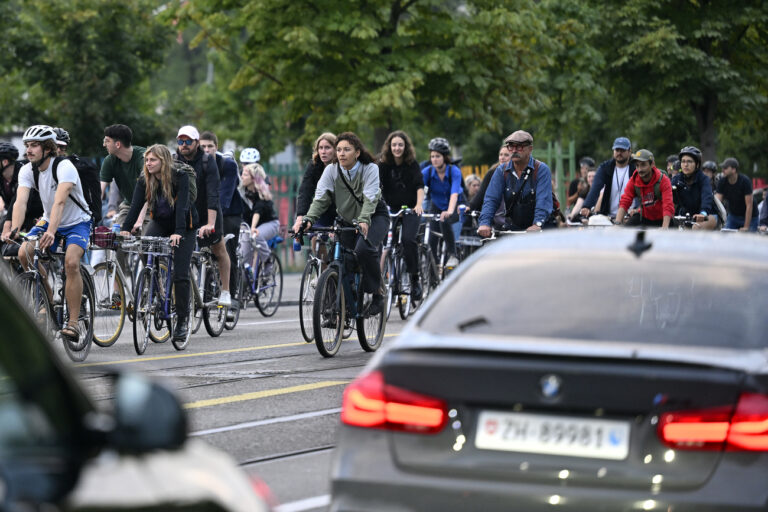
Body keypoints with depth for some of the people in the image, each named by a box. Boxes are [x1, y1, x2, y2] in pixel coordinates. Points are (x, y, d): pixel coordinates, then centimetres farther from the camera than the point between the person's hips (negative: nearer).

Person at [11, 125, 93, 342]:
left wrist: (51, 231, -52)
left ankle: (73, 323, -26)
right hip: (48, 221, 6)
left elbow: (60, 202, -39)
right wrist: (14, 230, -40)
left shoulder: (64, 167, -26)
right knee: (23, 253, -18)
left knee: (71, 262, -30)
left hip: (77, 223, -6)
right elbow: (20, 202, -22)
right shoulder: (27, 170, -10)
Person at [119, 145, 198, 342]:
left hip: (183, 226, -4)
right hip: (160, 222, 4)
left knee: (180, 274, -10)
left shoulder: (180, 175, -23)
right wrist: (126, 228, -32)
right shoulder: (144, 179, -11)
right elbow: (136, 204, -18)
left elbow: (182, 205, -32)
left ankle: (183, 320, 1)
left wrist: (178, 232, -44)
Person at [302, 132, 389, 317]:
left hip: (374, 217, -5)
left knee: (363, 248, -32)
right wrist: (308, 219, -35)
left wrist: (363, 220, -48)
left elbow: (370, 198, -30)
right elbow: (320, 197, -18)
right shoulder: (331, 170, -9)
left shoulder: (370, 169, -17)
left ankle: (377, 293, -16)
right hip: (347, 220, 5)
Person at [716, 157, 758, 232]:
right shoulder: (722, 182, -11)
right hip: (733, 216, 4)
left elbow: (749, 205, -25)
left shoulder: (745, 181, -24)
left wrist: (746, 227, -29)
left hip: (749, 217, -4)